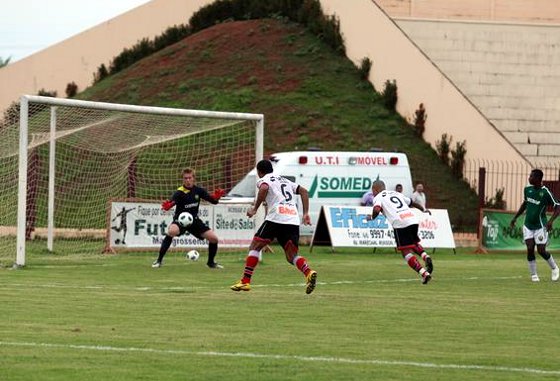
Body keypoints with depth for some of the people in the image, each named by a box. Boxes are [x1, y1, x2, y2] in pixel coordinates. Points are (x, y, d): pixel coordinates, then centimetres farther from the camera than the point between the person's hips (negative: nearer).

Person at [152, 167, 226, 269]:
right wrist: (167, 206, -61)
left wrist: (216, 197, -23)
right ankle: (159, 260, -26)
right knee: (171, 231, -37)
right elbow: (172, 202, -37)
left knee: (214, 238, -4)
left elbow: (213, 200, 1)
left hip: (194, 220, 5)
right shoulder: (179, 192, -19)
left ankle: (211, 262, 23)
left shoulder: (198, 190, -3)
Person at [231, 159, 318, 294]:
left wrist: (254, 208, -7)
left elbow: (264, 188, -14)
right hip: (293, 220, 5)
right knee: (292, 256, 7)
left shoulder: (263, 180, 11)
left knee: (254, 246, 6)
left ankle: (245, 281, -1)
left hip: (276, 217, -5)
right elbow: (303, 191, 22)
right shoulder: (285, 180, 31)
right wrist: (306, 213, 17)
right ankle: (309, 272, -22)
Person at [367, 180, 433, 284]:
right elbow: (412, 203, 37)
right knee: (414, 243, 29)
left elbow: (376, 210, -11)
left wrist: (372, 217, 11)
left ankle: (423, 273, -16)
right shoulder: (396, 193, 28)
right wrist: (423, 209, 54)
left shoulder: (378, 197, 9)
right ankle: (425, 257, 0)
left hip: (400, 224, -6)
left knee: (406, 252, -1)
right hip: (413, 220, 6)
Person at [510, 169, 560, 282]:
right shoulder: (527, 189, 2)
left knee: (541, 251, -5)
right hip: (528, 225, 4)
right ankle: (533, 275, 4)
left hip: (540, 226, -4)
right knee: (530, 249, -7)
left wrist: (551, 220, -28)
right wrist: (515, 217, 19)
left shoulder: (545, 192, -16)